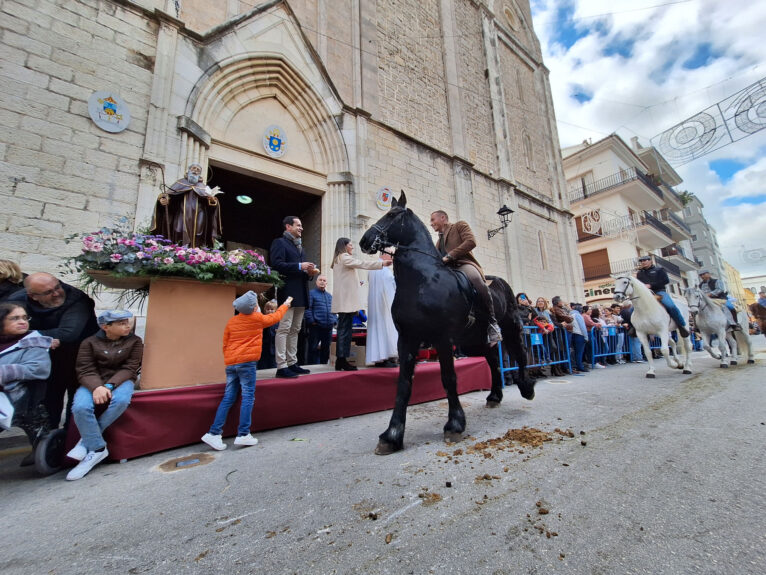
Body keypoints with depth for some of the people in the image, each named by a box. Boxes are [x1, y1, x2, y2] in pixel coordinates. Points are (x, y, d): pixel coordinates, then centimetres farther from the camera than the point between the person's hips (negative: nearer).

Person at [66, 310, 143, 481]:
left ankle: (88, 440, -11)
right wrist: (97, 387, -26)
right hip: (93, 383, 1)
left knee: (121, 400, -34)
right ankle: (97, 448, -14)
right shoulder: (90, 342, 1)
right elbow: (84, 371, -6)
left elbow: (129, 369, -4)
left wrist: (109, 385, -20)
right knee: (80, 407, -30)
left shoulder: (134, 341, 1)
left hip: (121, 381, -1)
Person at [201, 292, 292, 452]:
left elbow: (225, 344, 13)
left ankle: (214, 433, 8)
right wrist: (285, 305, 31)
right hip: (246, 362, -6)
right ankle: (243, 434, 0)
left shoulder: (231, 322, 11)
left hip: (230, 363, 6)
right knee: (248, 397, 0)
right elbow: (276, 317, 16)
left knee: (228, 398, 10)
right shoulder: (258, 319, -2)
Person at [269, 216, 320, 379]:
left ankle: (292, 363, 17)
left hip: (300, 293, 9)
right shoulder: (279, 242, 0)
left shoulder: (299, 245, 25)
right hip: (288, 291, -8)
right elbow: (277, 264, -15)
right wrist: (300, 266, -17)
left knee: (295, 330, 10)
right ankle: (281, 367, -5)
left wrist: (309, 272, 5)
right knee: (284, 328, -9)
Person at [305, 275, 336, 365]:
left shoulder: (329, 295, 18)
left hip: (328, 327, 6)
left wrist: (335, 320, 9)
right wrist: (311, 321, -14)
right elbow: (308, 309, -8)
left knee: (326, 348, 12)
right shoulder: (311, 293, -1)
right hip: (316, 326, -6)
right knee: (314, 348, -1)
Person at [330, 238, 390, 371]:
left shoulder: (338, 259, 25)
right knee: (345, 330, -10)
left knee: (343, 329, 8)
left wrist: (355, 282, 21)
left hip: (343, 301, 10)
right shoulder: (344, 257, -5)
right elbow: (363, 264, -16)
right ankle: (342, 360, -8)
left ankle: (340, 361, 10)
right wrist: (382, 263, -18)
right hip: (347, 300, -10)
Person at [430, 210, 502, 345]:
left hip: (463, 264, -7)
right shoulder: (439, 241, 33)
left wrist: (450, 256, -13)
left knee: (476, 280, -39)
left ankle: (492, 323, -28)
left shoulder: (460, 225, 14)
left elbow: (471, 242, -6)